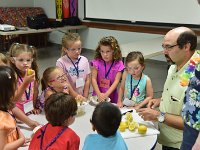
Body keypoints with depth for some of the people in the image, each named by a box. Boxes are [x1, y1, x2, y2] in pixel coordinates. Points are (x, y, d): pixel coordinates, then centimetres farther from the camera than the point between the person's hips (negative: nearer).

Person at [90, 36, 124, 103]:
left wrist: (106, 94, -19)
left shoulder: (118, 64, -4)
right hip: (98, 96, 1)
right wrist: (99, 94, -17)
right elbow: (93, 79, -6)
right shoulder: (97, 62, -2)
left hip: (112, 97, 0)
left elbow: (116, 81, -9)